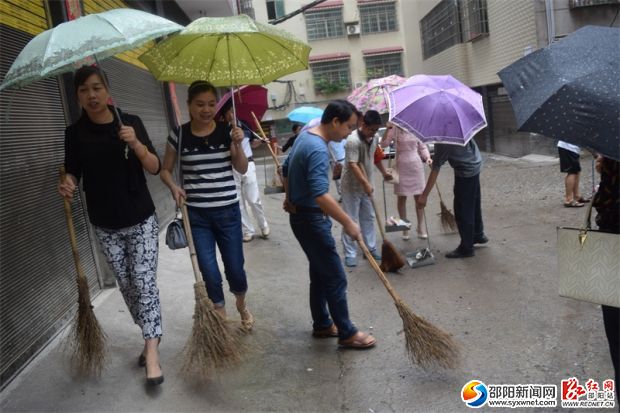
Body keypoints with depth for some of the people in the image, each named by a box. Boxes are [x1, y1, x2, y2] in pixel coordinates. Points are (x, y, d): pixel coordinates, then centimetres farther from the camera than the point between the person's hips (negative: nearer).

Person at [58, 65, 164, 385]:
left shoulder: (131, 122, -5)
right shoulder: (75, 133, -1)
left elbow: (155, 168, -7)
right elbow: (72, 171, 4)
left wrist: (135, 143, -25)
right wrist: (67, 183, -19)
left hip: (141, 221, -2)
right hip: (106, 227, 2)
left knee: (144, 281, -9)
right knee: (126, 284, 10)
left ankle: (152, 351, -3)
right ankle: (150, 337, 28)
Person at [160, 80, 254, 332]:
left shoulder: (227, 131, -2)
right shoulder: (179, 135, -3)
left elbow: (242, 170, -1)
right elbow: (165, 170, 8)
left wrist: (237, 144, -17)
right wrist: (173, 187, -12)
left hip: (227, 211, 0)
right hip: (196, 214, 0)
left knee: (235, 268, 8)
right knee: (208, 271, 3)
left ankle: (242, 305, 40)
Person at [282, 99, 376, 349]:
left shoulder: (305, 136, 7)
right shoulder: (318, 150, -26)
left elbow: (286, 168, 20)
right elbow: (321, 195, -35)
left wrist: (290, 197, 30)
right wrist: (348, 223, -28)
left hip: (300, 214, 10)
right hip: (311, 219, -10)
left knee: (320, 273, 18)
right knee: (335, 278, 0)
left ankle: (322, 325, 30)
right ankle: (347, 333, 12)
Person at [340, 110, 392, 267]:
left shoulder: (374, 139, 2)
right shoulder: (353, 140, -24)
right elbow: (352, 165, -30)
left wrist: (384, 173, 25)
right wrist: (366, 183, -36)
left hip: (366, 185, 8)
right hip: (352, 186, -8)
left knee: (369, 218, 14)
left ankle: (371, 248, 25)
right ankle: (350, 254, 6)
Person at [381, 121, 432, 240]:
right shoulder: (395, 128, -4)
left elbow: (422, 146, 12)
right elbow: (384, 144, -15)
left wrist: (427, 157, -5)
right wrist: (387, 129, -26)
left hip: (416, 165, 2)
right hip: (401, 166, -2)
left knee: (419, 197, 5)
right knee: (401, 197, 5)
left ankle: (421, 226, 19)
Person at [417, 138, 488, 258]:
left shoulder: (442, 143, -27)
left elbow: (435, 169, -28)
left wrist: (424, 195, -25)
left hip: (466, 171, -10)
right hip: (475, 164, 10)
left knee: (462, 210, 0)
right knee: (473, 203, 24)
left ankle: (466, 248, 10)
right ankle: (478, 235, 42)